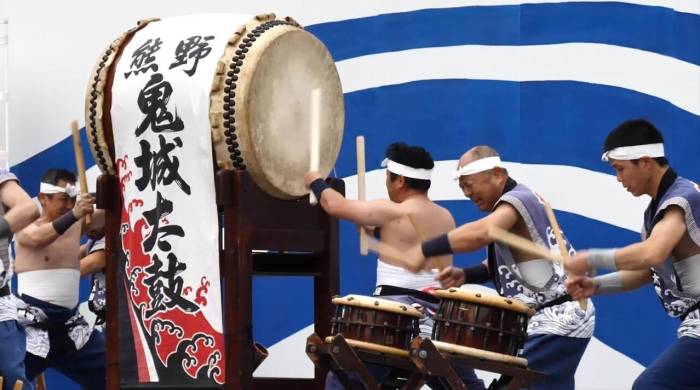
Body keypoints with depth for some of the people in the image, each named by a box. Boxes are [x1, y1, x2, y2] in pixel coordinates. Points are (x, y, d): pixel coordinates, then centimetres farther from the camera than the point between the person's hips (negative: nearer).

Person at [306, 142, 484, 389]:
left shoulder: (392, 213, -7)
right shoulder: (446, 218, 13)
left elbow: (336, 206, 0)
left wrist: (315, 181, 19)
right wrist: (377, 230, 26)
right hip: (439, 317, 6)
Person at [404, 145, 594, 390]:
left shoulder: (518, 199, -16)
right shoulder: (517, 202, 16)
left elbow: (481, 232, -37)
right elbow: (505, 265, 18)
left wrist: (424, 251, -36)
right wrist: (465, 275, 1)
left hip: (557, 323, -11)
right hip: (558, 321, 11)